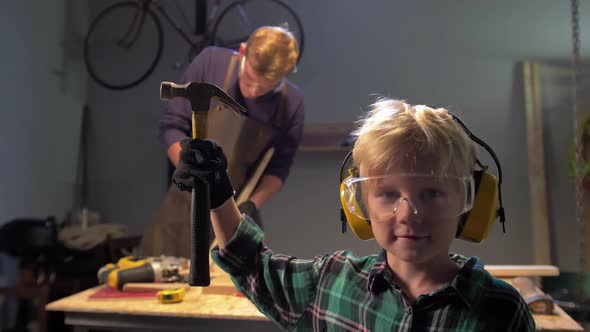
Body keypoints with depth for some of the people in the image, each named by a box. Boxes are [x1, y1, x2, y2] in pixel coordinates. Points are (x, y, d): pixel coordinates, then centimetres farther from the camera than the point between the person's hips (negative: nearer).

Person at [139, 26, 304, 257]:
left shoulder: (291, 103, -10)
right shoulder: (211, 62, -12)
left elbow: (279, 167, 0)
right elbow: (171, 127, -8)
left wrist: (253, 203, -16)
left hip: (236, 212, 0)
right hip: (186, 203, 0)